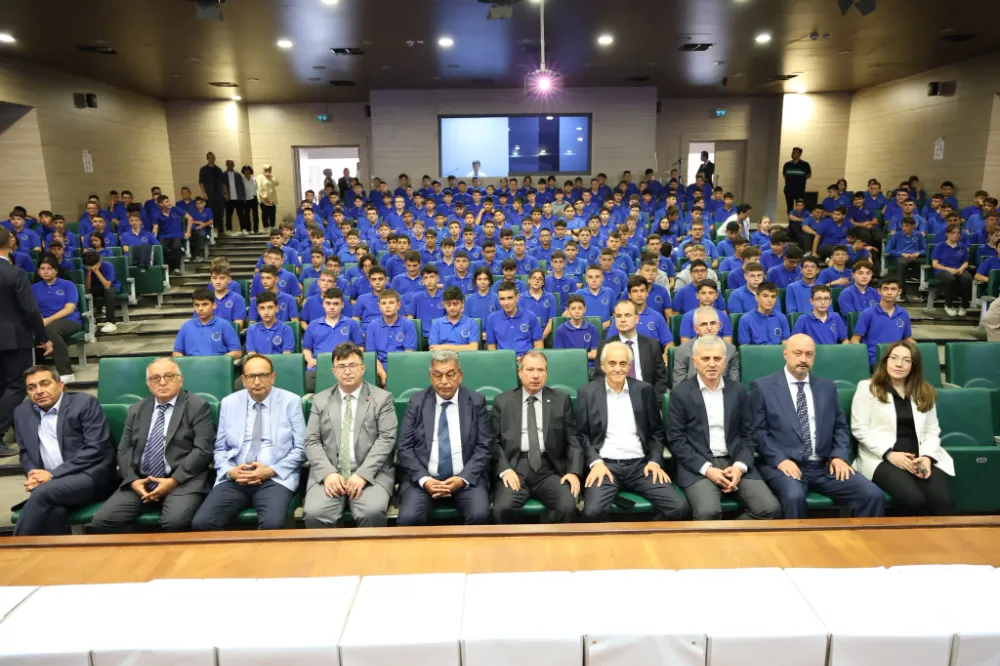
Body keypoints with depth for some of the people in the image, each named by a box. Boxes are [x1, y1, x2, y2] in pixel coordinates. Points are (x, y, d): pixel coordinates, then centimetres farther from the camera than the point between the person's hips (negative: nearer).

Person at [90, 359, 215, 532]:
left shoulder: (197, 406, 2)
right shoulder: (136, 410, 19)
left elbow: (203, 449, -6)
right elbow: (124, 450, 14)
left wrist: (174, 480, -15)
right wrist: (132, 480, -4)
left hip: (183, 481, -5)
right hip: (140, 481, 5)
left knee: (175, 522, -31)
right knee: (102, 521, -15)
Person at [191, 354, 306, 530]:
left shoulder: (291, 401, 3)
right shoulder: (229, 403, 11)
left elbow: (300, 449, 2)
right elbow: (220, 449, 14)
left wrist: (271, 471, -12)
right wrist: (230, 471, -6)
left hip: (275, 478, -3)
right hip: (234, 479, 3)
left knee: (273, 523, -32)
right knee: (201, 523, -21)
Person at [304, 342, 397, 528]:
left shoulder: (382, 398, 7)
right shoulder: (320, 400, 15)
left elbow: (386, 439, -3)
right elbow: (312, 442, 7)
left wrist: (363, 474, -15)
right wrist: (328, 473, -11)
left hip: (371, 474, -2)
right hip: (328, 474, 2)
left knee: (373, 512, -30)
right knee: (314, 514, -26)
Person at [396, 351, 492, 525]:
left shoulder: (476, 401, 5)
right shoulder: (416, 402, 6)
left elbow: (484, 447, 1)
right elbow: (405, 448, 2)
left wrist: (463, 478, -13)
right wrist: (424, 479, -13)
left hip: (466, 478, 0)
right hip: (424, 478, 0)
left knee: (480, 515, -26)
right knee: (408, 518, -25)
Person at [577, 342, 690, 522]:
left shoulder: (644, 390, 9)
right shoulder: (587, 392, 4)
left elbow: (657, 431, 13)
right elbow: (582, 434, 4)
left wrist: (655, 461, -2)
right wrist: (595, 463, -11)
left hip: (641, 465, 2)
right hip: (605, 465, -2)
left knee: (680, 508, -18)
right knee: (593, 512, -31)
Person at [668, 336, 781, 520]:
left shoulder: (738, 390, 10)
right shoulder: (680, 392, 0)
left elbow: (748, 435, 10)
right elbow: (676, 440, -4)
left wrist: (740, 466, -9)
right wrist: (707, 469, -15)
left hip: (735, 463, 4)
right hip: (697, 466, -4)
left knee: (771, 509, -17)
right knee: (707, 512, -31)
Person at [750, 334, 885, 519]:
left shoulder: (827, 387, 18)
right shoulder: (763, 387, 3)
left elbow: (840, 427, 18)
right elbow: (757, 431, -3)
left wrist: (840, 456, 0)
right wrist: (779, 459, -16)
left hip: (824, 466, 5)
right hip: (783, 464, -4)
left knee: (873, 495, -16)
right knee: (794, 497, -35)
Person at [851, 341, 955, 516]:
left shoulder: (925, 392, 18)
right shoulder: (867, 388, 4)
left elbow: (932, 430, 12)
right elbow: (859, 429, -3)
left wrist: (927, 456, -8)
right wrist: (889, 454, -14)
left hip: (920, 457, 4)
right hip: (882, 458, -4)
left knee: (942, 501, -25)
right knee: (913, 499, -30)